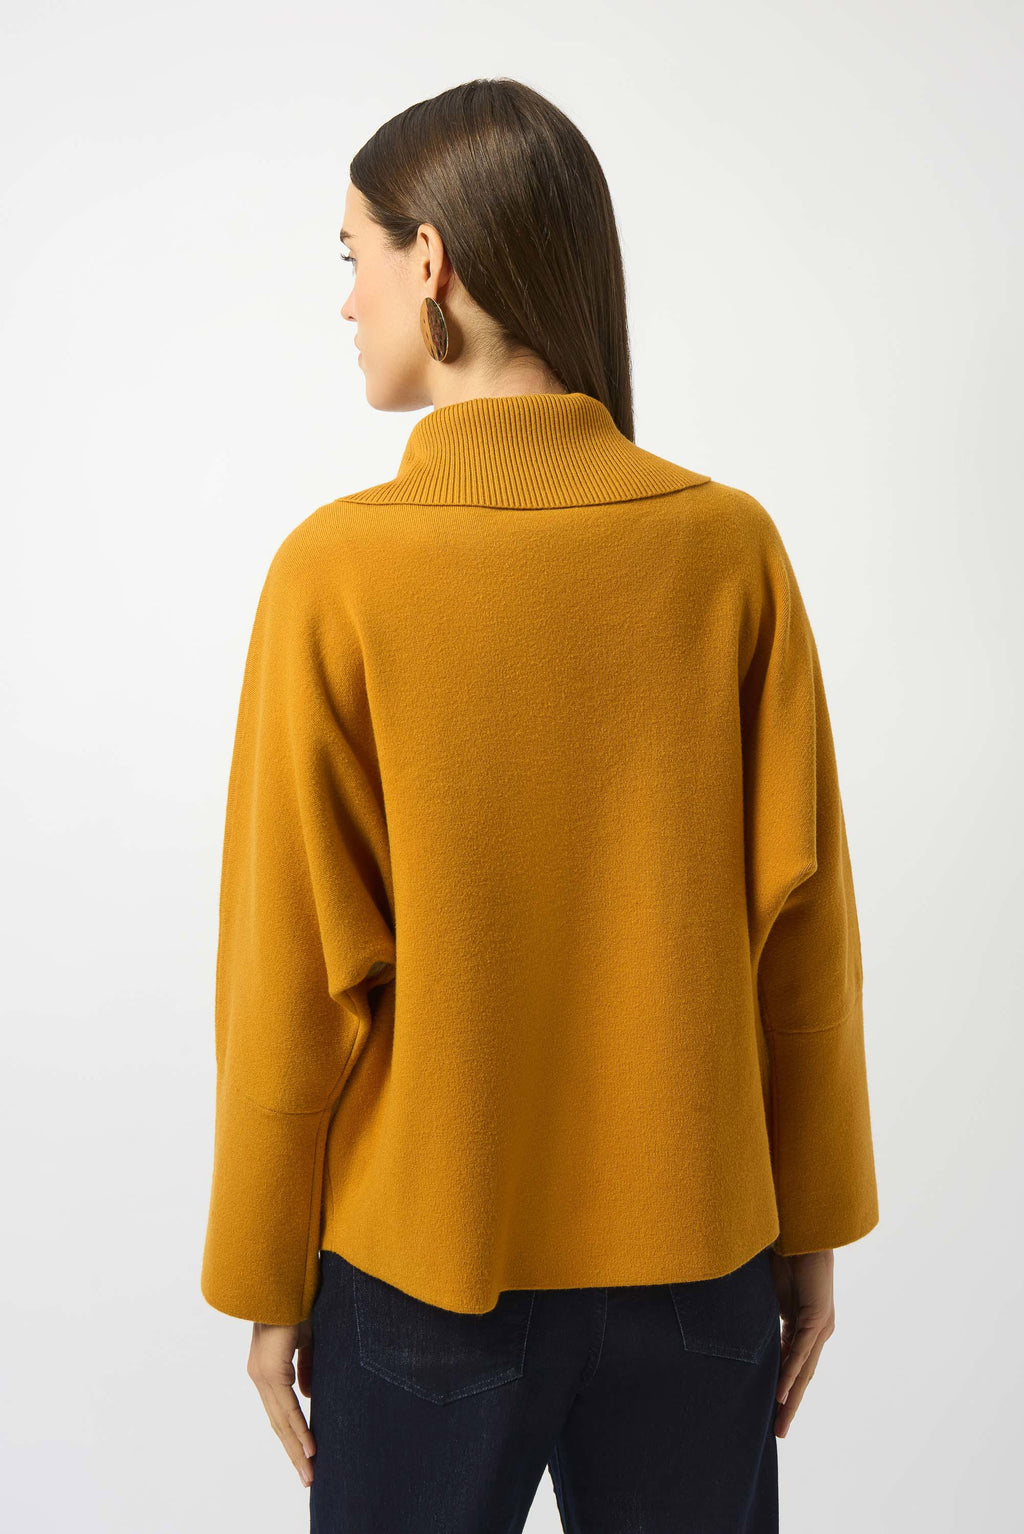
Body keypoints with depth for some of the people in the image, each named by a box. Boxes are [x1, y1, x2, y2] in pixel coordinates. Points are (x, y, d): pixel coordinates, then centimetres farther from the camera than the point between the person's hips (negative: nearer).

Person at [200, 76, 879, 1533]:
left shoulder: (338, 568, -15)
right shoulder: (730, 544, -10)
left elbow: (295, 971, -11)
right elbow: (804, 926, -5)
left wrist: (266, 1277, 2)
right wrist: (814, 1231, 7)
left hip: (424, 1260, -1)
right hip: (695, 1248, 2)